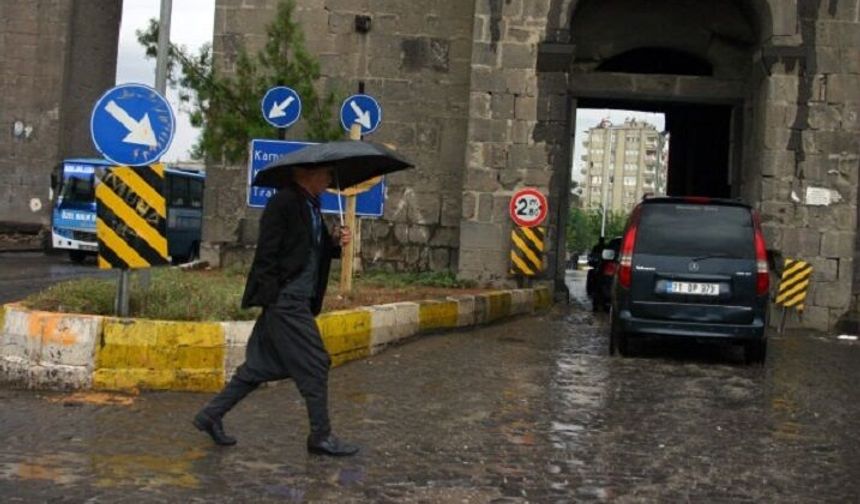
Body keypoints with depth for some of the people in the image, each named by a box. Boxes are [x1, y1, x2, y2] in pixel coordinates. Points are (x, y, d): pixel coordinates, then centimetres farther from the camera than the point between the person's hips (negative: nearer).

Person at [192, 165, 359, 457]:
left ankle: (211, 415, 22)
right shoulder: (284, 203, -13)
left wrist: (336, 242, 2)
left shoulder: (310, 205, 16)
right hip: (285, 299, -10)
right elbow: (266, 253, -17)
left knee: (262, 366, 13)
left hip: (298, 300, 10)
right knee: (315, 365, -3)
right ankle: (321, 437, 7)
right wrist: (271, 297, -19)